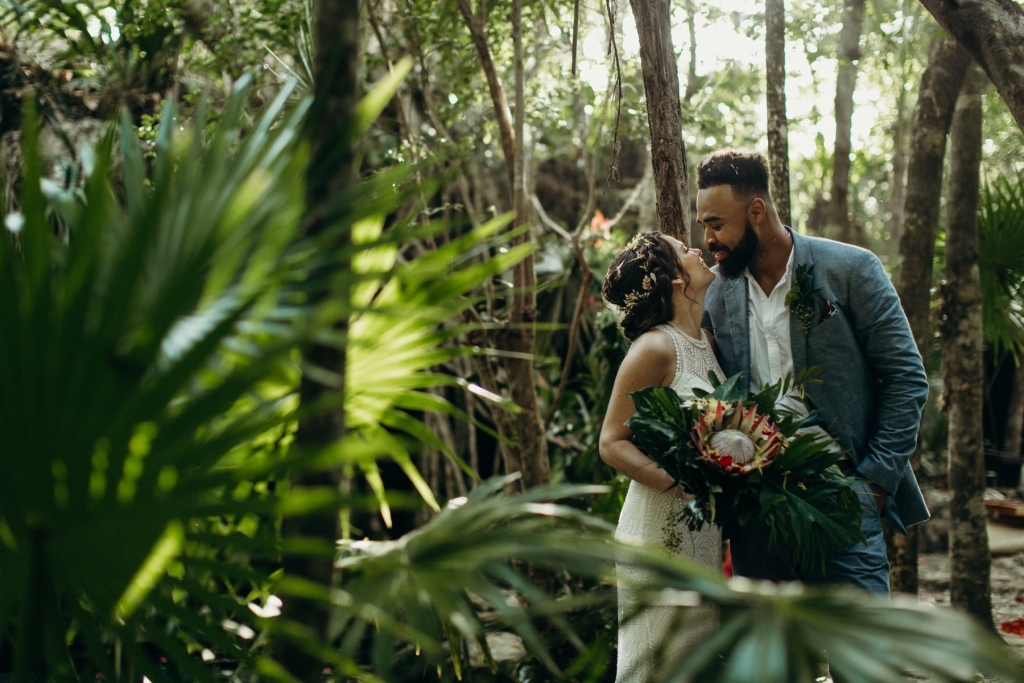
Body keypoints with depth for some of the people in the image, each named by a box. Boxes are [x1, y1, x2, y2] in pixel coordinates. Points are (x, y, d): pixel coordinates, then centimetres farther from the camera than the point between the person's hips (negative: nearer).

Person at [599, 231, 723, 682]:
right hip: (663, 530, -7)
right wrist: (684, 485, -25)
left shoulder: (706, 341, 10)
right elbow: (612, 444, -14)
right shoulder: (655, 348, -13)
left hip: (707, 534, 8)